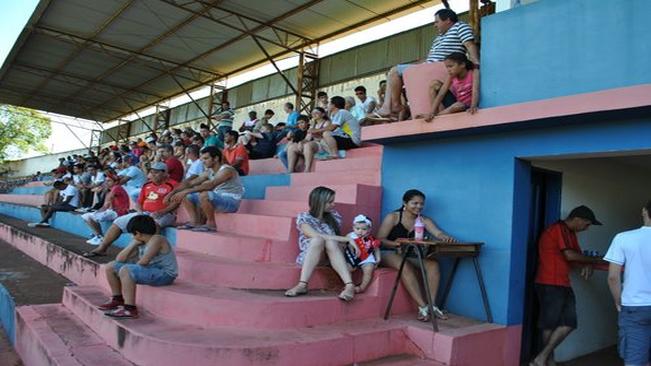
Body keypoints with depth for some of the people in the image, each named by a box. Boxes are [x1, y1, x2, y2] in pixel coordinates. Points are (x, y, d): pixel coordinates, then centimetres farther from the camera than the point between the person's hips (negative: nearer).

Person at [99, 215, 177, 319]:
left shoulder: (156, 240, -15)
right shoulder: (140, 242, 11)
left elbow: (143, 262, -25)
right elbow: (119, 259, 7)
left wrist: (132, 267, -5)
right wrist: (134, 244, -3)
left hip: (165, 274, -10)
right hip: (150, 271, 10)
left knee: (126, 270, -30)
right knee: (110, 267, 11)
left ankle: (130, 309, -27)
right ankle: (117, 299, 23)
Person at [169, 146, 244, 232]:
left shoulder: (227, 170, -20)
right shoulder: (209, 172, 8)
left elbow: (210, 185, -34)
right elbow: (190, 183, 9)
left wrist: (185, 191, -35)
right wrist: (173, 192, -4)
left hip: (231, 201, -9)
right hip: (218, 199, 9)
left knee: (204, 195, -35)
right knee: (187, 197, 5)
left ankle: (211, 224, -18)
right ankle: (195, 223, 2)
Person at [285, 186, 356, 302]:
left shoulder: (334, 216, 12)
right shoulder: (303, 217, -3)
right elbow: (316, 236, -20)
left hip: (333, 256, 2)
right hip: (309, 257, -2)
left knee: (330, 242, -32)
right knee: (318, 240, -34)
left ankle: (349, 285, -49)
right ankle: (302, 285, -45)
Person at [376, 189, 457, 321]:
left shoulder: (425, 220, 8)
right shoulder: (393, 217, -2)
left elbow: (438, 233, -10)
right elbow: (379, 240, -7)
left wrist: (446, 237, -35)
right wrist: (397, 244, -24)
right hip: (390, 254, -4)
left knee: (433, 264, -23)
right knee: (406, 266, -35)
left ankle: (432, 305, -24)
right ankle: (423, 307, -35)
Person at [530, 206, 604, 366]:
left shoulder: (570, 233, 18)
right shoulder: (558, 229, -12)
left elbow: (578, 254, 18)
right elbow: (570, 255, -18)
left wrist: (587, 265, -4)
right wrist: (594, 260, -6)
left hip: (563, 285, 9)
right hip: (550, 285, -9)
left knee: (569, 324, 5)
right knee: (550, 324, -1)